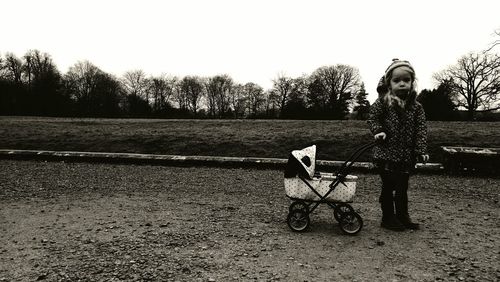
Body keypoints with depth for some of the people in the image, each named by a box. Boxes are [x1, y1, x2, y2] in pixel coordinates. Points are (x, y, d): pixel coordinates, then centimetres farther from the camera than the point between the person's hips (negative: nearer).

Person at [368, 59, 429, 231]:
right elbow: (373, 118, 0)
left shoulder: (416, 106, 3)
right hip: (386, 154, -4)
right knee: (388, 187, 4)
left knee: (402, 188, 14)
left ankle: (402, 216, 30)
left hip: (406, 156, 4)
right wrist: (378, 131, -18)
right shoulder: (383, 102, -7)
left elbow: (421, 129, 2)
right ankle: (388, 218, 18)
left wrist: (422, 150, -6)